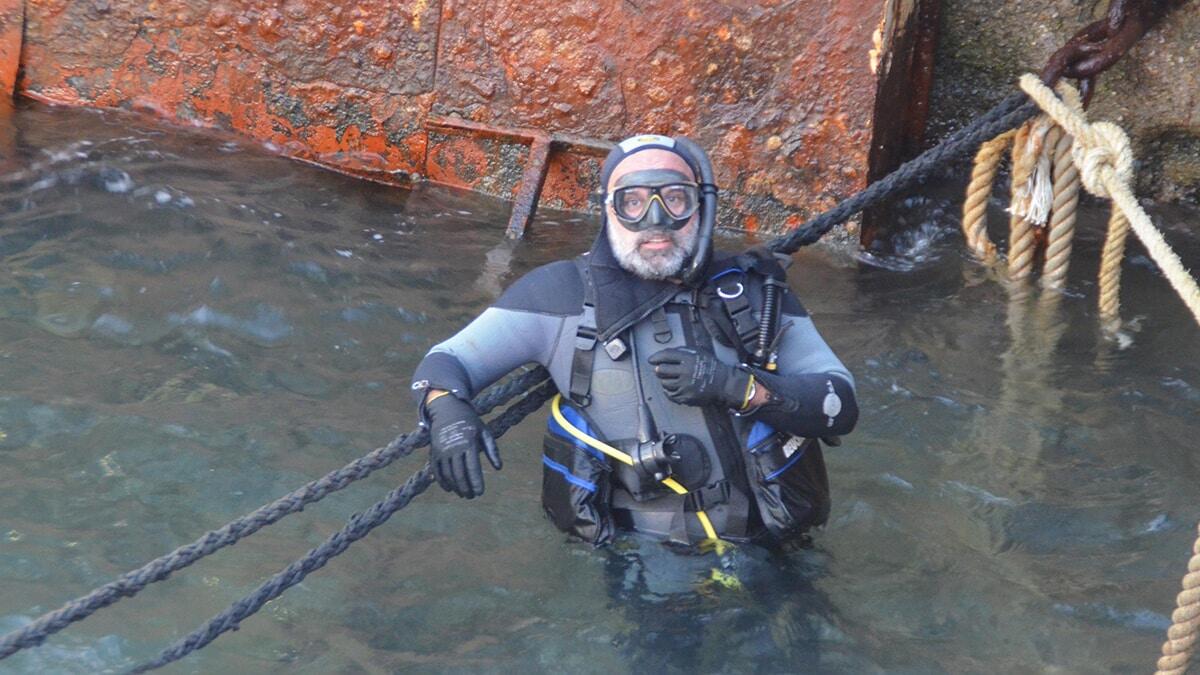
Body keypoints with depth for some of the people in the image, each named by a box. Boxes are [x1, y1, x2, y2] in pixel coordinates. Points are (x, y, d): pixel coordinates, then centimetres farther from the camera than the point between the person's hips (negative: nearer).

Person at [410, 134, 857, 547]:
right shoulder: (564, 292, 5)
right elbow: (445, 363, 7)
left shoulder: (753, 290, 10)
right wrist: (448, 411, -18)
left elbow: (841, 407, 5)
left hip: (764, 554, 3)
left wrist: (739, 388, -12)